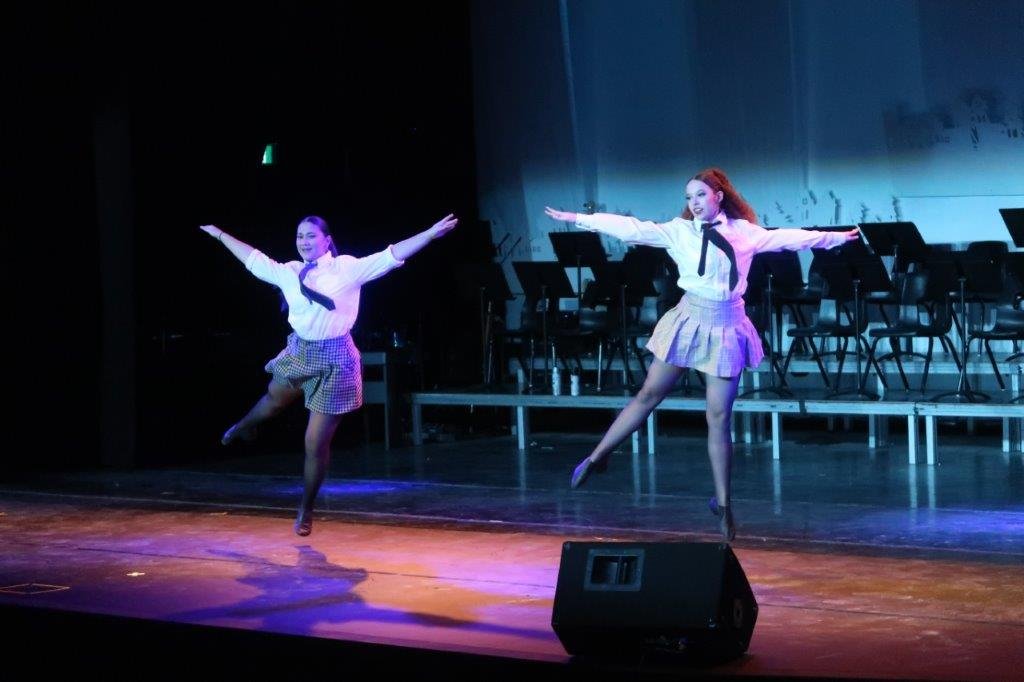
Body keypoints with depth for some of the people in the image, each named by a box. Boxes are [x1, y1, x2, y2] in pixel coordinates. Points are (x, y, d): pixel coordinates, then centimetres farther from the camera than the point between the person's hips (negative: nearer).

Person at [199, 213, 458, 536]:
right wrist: (220, 235, 23)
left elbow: (390, 256, -19)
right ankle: (245, 425, 73)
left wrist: (431, 233, -28)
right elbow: (254, 259, 15)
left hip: (333, 360, -5)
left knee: (317, 443, 0)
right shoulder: (288, 272, 0)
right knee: (275, 398, 35)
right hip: (299, 351, 5)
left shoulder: (348, 269, -13)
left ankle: (306, 510, 19)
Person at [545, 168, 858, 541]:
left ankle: (723, 503, 8)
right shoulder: (679, 231, 0)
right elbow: (632, 228, -4)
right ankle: (597, 457, 19)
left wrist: (834, 238, 10)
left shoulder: (744, 232, 4)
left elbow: (788, 238, 10)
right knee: (649, 394, 6)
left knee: (718, 416, 1)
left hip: (726, 328, 0)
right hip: (689, 321, 0)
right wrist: (580, 219, -10)